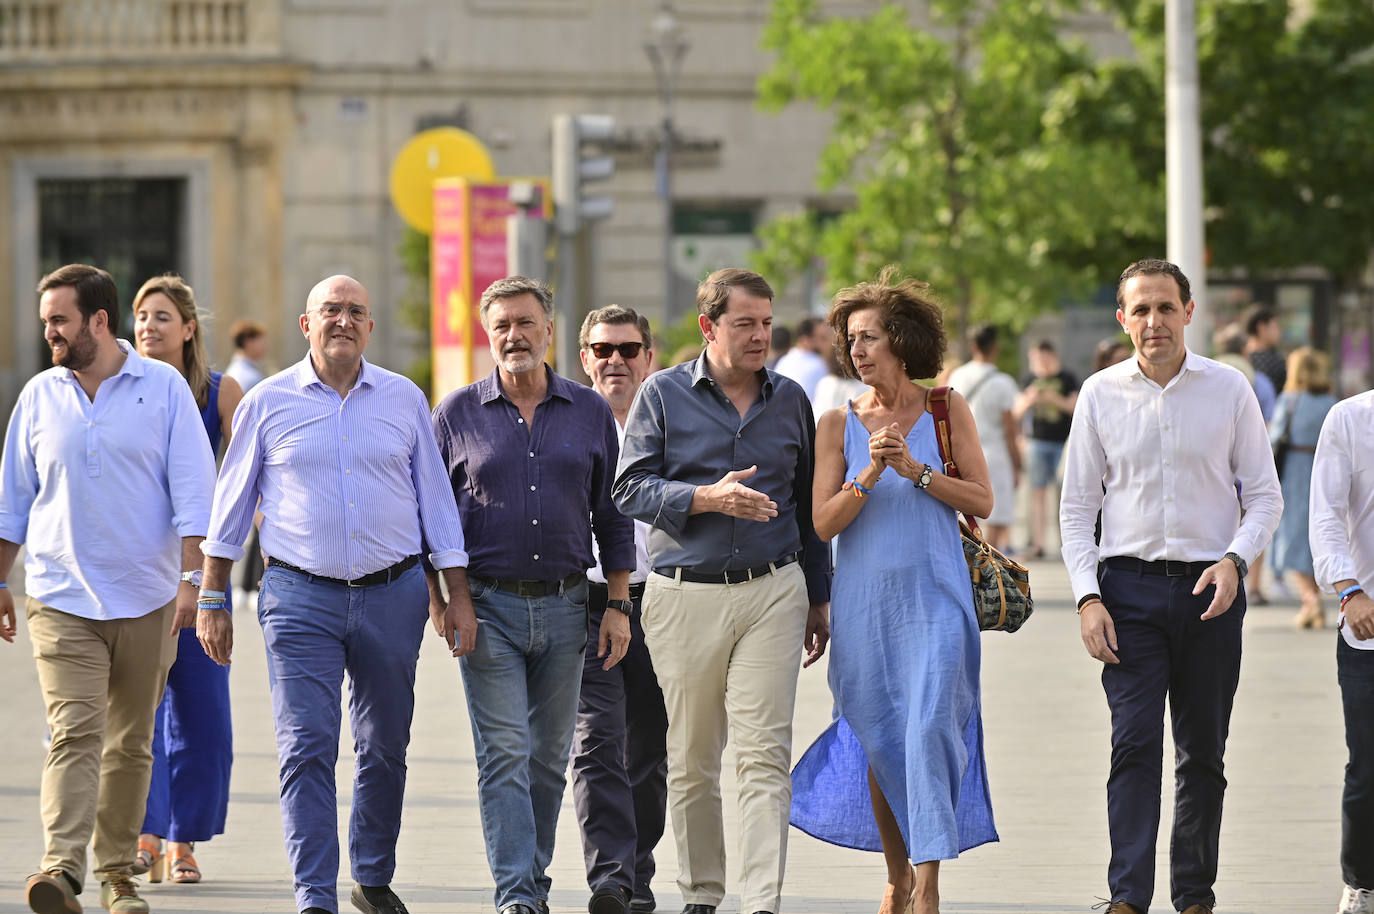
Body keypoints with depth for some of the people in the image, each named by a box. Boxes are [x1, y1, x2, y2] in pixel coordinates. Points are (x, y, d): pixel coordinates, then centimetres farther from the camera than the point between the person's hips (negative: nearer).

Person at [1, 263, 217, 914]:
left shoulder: (163, 388, 0)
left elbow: (193, 490, -2)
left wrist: (192, 577, -10)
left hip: (146, 598, 0)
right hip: (62, 598, 0)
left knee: (130, 743, 7)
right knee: (74, 732, -14)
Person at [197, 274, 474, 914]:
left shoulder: (405, 401, 6)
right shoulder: (267, 404, 2)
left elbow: (436, 500, 10)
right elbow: (230, 507, 8)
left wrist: (458, 596, 5)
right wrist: (212, 601, 6)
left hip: (392, 595, 2)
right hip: (301, 597, -2)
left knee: (385, 747, 11)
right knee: (306, 748, -10)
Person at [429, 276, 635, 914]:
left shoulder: (591, 414, 7)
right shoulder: (458, 414, 3)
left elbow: (613, 518, 10)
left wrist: (618, 606, 5)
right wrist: (439, 599, -3)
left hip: (564, 604, 2)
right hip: (488, 604, -2)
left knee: (549, 756, 9)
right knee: (504, 754, -9)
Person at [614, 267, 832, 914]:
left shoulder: (790, 399, 11)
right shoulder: (664, 395, 3)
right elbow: (631, 489, -4)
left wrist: (819, 599, 19)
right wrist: (709, 498, -19)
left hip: (773, 592, 1)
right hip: (684, 595, -1)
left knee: (764, 752, -10)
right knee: (691, 759, 5)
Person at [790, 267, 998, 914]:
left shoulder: (946, 410, 3)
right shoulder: (838, 424, 5)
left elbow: (981, 500, 0)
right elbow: (824, 522, -1)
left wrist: (916, 470, -11)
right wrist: (869, 473, -15)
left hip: (934, 594, -2)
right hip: (863, 598, 2)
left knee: (929, 727, -13)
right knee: (879, 740, 7)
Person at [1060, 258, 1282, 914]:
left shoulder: (1229, 390, 2)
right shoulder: (1100, 394, 3)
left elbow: (1264, 496, 5)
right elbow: (1077, 507, 7)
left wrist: (1234, 559, -12)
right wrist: (1087, 596, -3)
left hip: (1210, 589, 1)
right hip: (1130, 587, 0)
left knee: (1202, 753, 6)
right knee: (1135, 743, -12)